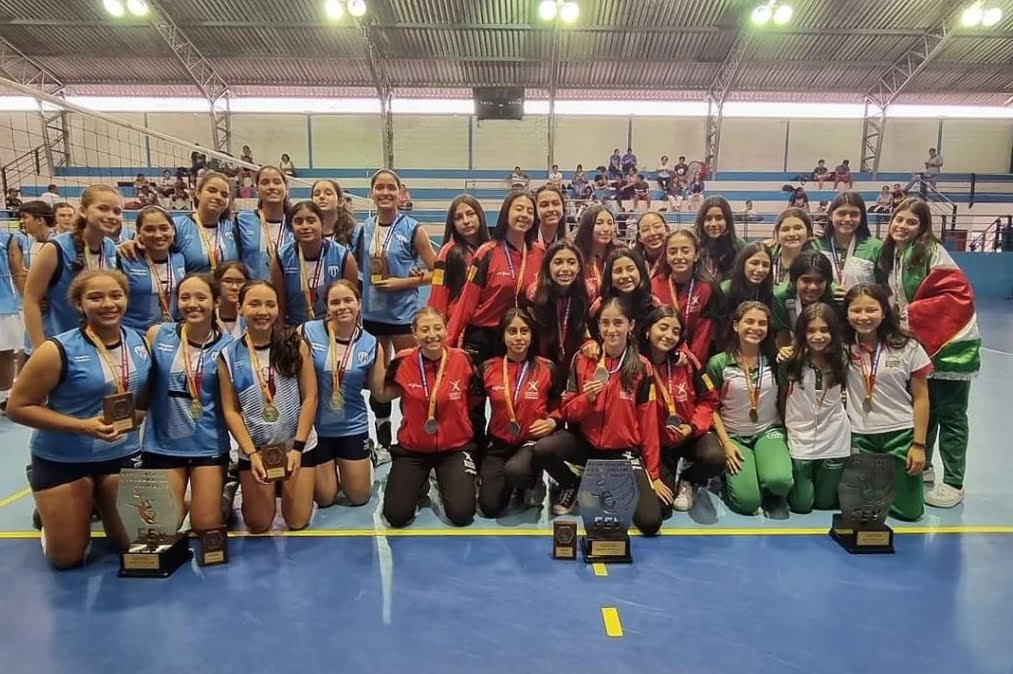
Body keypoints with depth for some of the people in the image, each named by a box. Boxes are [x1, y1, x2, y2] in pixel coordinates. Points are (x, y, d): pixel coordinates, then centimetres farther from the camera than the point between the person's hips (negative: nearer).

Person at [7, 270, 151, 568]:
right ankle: (51, 516, 39)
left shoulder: (141, 342, -4)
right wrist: (82, 425, -24)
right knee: (66, 558, 7)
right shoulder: (58, 350, -18)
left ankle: (99, 503, 36)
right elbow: (17, 407, -14)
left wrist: (135, 416, -7)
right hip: (61, 460, -3)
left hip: (122, 454, 3)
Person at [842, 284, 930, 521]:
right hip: (859, 436, 1)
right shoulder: (843, 347, -5)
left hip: (901, 433, -1)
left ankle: (895, 478, 35)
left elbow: (920, 398, -2)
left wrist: (918, 444, -4)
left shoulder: (907, 347, -6)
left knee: (908, 511, 3)